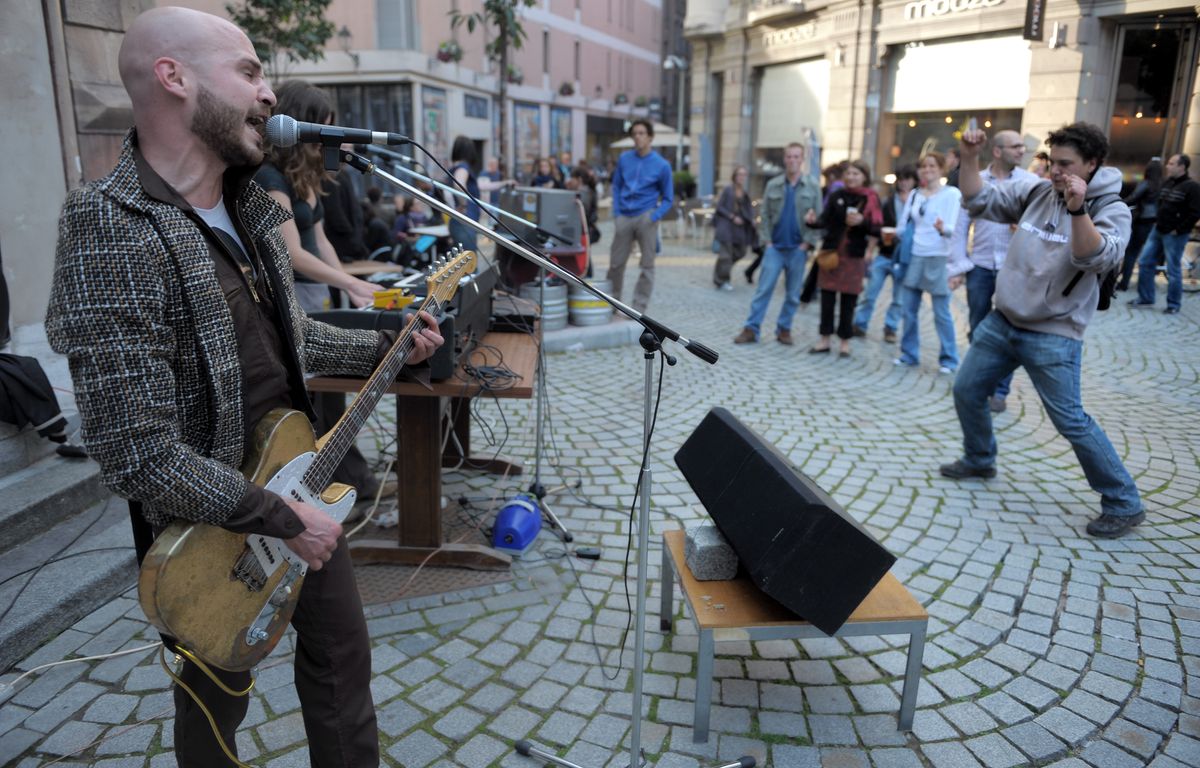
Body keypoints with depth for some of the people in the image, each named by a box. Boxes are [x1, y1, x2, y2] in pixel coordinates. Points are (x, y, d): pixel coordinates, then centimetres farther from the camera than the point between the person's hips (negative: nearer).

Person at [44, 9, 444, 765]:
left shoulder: (248, 210, 1)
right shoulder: (111, 234, -27)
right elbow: (141, 458, -29)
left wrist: (388, 347, 8)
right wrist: (282, 518, -22)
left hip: (301, 486, 7)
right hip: (214, 531, -7)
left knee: (342, 656, 20)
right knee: (220, 693, 19)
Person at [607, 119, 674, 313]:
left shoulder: (662, 165, -1)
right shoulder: (624, 158, 7)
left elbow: (668, 198, 4)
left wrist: (655, 216, -12)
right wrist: (616, 213, 4)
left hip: (646, 217, -2)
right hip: (624, 217, 2)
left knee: (647, 265, 0)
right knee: (616, 263, 7)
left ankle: (639, 308, 9)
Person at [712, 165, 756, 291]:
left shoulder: (746, 192, 8)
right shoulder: (728, 190, -7)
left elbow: (748, 209, 15)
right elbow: (719, 207, -8)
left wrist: (751, 220, -3)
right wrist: (732, 217, -14)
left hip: (739, 227, 6)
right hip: (726, 225, -6)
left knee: (739, 252, 9)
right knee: (726, 253, -5)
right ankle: (721, 280, 10)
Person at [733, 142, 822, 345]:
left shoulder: (813, 186, 1)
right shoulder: (773, 185, 5)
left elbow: (819, 218, 0)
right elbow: (765, 215, 5)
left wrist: (808, 243, -8)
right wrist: (766, 241, -4)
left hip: (798, 249, 0)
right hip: (774, 247, 0)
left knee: (793, 294, 6)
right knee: (763, 289, -3)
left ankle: (784, 329, 17)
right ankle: (751, 329, -1)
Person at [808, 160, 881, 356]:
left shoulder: (871, 199, -2)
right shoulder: (837, 195, 5)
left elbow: (877, 229, -5)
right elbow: (825, 220, -2)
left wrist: (862, 222, -23)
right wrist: (813, 221, -23)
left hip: (854, 256, -2)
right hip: (831, 252, 2)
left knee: (848, 302, 5)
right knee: (827, 298, 6)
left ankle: (845, 342, 16)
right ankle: (825, 339, 17)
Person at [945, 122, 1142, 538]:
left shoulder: (1111, 210, -11)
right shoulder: (1035, 191, 2)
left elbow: (1094, 259, -28)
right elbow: (979, 201, 4)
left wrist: (1078, 209, -40)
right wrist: (970, 159, -10)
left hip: (1053, 335, -6)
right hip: (1002, 321, 6)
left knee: (1071, 421, -7)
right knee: (966, 391, 13)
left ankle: (1124, 504, 8)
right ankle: (979, 460, 37)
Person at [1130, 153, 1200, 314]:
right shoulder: (1167, 182, 10)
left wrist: (1178, 230, -16)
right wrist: (1157, 221, 13)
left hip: (1174, 235, -8)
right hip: (1158, 230, 8)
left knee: (1173, 270, -1)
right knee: (1145, 262, 9)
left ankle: (1174, 305, 9)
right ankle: (1145, 298, 20)